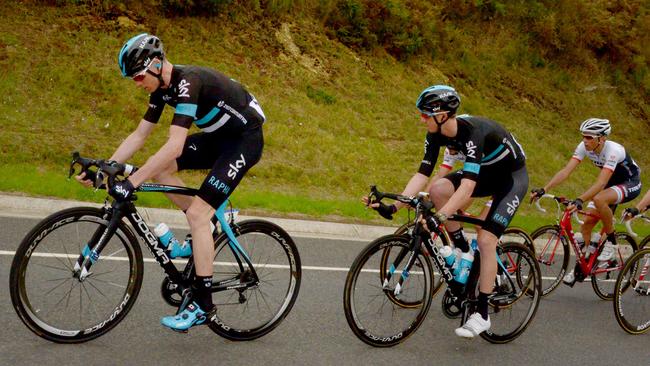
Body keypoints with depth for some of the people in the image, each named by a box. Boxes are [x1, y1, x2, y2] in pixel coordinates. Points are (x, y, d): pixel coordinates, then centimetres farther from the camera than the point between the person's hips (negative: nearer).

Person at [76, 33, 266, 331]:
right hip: (219, 137, 9)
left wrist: (130, 183, -35)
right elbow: (138, 136, 5)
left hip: (245, 139, -9)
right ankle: (204, 229, 11)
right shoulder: (162, 88, 1)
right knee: (158, 168, -3)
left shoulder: (188, 82, -28)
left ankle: (203, 304, -7)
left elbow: (174, 146, -35)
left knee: (197, 213, -16)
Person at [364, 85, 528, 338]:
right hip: (485, 173, 7)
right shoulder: (437, 134, -14)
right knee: (437, 189, -19)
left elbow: (468, 186, -45)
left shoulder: (473, 132, -36)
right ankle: (462, 249, 0)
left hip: (512, 176, -7)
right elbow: (422, 174, -16)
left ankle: (482, 315, -6)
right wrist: (393, 207, -26)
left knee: (485, 239, -17)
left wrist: (438, 218, -54)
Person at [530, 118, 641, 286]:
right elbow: (566, 171, -22)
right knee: (586, 226, -3)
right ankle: (580, 267, 13)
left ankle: (611, 241, -15)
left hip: (630, 184, -7)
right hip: (612, 184, 7)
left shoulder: (613, 150, -33)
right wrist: (543, 190, -33)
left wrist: (579, 200, -55)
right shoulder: (584, 147, -16)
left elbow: (601, 183, -43)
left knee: (598, 199, -37)